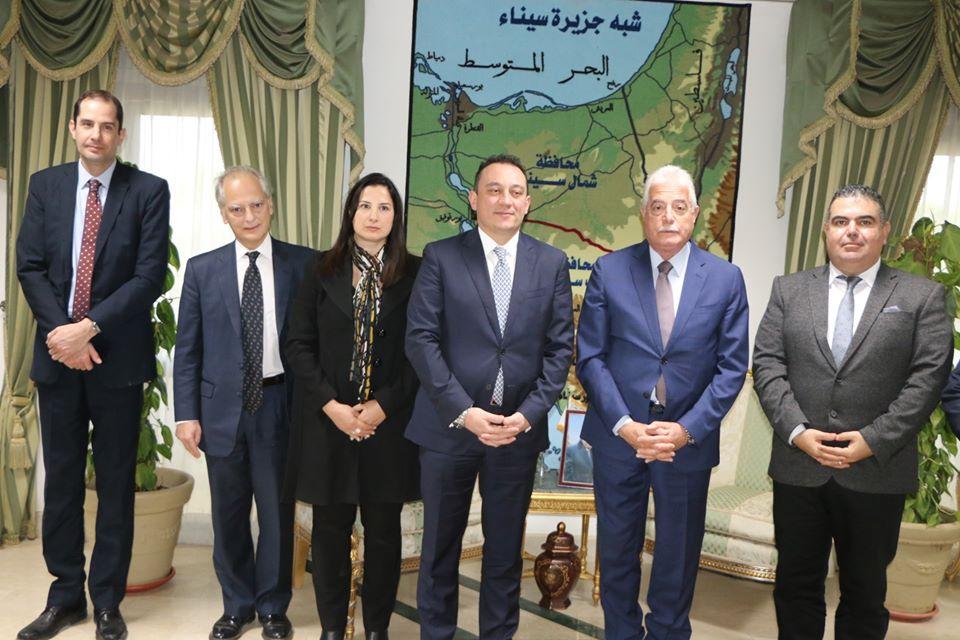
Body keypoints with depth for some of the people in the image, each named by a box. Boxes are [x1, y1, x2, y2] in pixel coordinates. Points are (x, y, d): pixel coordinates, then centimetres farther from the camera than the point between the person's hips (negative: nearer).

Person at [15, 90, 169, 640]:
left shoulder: (148, 191, -2)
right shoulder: (45, 185, 8)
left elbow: (151, 275, -9)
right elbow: (30, 266, 3)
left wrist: (89, 327, -15)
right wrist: (62, 333, -10)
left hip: (117, 358, -3)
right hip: (57, 354, 3)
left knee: (116, 485, 7)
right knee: (61, 481, 12)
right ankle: (66, 596, 27)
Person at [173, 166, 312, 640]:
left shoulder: (303, 264, -2)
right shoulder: (203, 269, 3)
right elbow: (187, 348, 4)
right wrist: (186, 414, -1)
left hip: (279, 405, -1)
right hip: (223, 406, 2)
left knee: (277, 511, 10)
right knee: (228, 513, 13)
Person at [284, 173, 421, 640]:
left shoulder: (414, 274, 2)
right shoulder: (322, 271, 4)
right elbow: (298, 344, 1)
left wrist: (384, 406, -10)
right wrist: (331, 405, -9)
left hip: (389, 422, 0)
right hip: (328, 421, 1)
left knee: (383, 529, 9)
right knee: (331, 528, 9)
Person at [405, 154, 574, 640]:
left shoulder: (551, 263, 4)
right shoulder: (440, 256, -2)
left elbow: (560, 348, 2)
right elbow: (421, 339, -8)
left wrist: (528, 415, -10)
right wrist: (464, 412, -16)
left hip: (519, 428, 2)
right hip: (450, 424, -1)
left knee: (506, 547, 15)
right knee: (440, 545, 13)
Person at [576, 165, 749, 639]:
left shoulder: (725, 278, 0)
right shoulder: (608, 271, -3)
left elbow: (732, 365, -2)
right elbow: (590, 357, -4)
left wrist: (687, 429, -13)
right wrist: (624, 425, -15)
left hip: (688, 437, 1)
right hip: (619, 434, 0)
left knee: (679, 554, 16)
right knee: (617, 550, 15)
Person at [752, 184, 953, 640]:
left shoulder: (922, 297, 1)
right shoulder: (789, 290, 6)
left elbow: (929, 377, -7)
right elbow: (767, 364, 0)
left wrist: (873, 440, -15)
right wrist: (797, 431, -12)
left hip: (877, 474, -1)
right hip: (798, 467, 2)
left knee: (864, 589, 15)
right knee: (796, 584, 14)